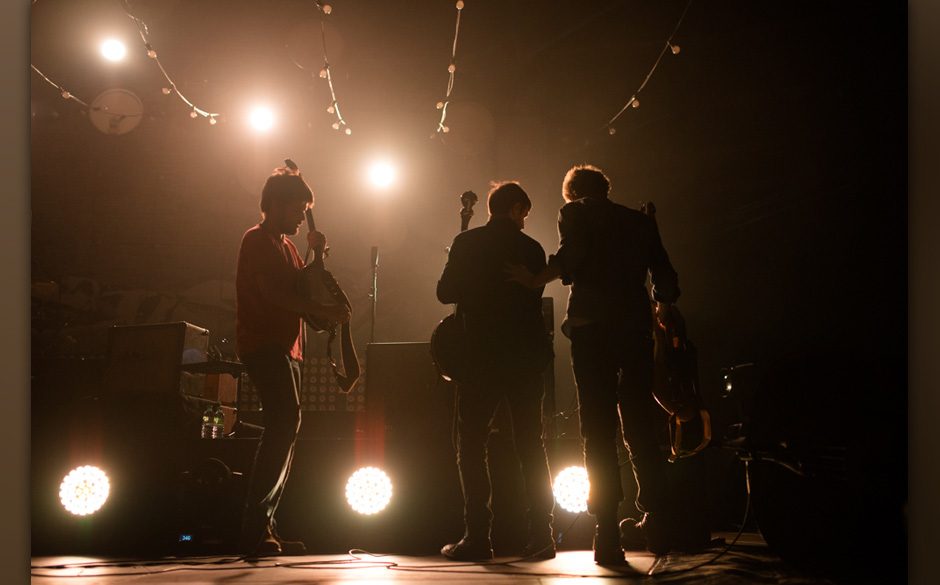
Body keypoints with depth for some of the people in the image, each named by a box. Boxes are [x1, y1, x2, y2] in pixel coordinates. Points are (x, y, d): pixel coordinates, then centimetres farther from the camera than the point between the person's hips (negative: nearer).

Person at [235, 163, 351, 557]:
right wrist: (324, 311, -17)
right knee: (285, 422, -23)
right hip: (263, 344, -10)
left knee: (283, 428, 6)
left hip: (284, 347, 10)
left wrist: (315, 254, 9)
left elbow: (301, 289, 21)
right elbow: (272, 292, -17)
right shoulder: (258, 239, -4)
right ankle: (255, 527, -24)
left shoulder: (285, 245, 25)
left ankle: (263, 529, 9)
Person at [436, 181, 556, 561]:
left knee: (471, 445, 3)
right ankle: (541, 534, 5)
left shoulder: (467, 243, -2)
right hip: (526, 356, 3)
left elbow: (445, 292, -2)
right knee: (531, 447, 9)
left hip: (481, 355, -2)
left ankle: (477, 537, -4)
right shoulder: (532, 248, 4)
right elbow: (534, 299, 9)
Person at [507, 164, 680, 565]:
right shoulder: (640, 221, 21)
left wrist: (536, 280, 2)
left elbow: (569, 257, -11)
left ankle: (608, 534, -7)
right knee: (640, 427, 10)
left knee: (599, 430, -2)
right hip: (636, 329, 3)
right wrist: (660, 314, 32)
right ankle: (658, 524, 5)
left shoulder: (574, 211, 9)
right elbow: (666, 279, 15)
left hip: (592, 326, -3)